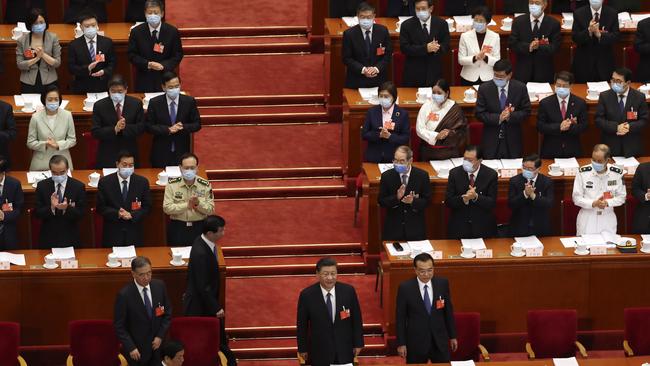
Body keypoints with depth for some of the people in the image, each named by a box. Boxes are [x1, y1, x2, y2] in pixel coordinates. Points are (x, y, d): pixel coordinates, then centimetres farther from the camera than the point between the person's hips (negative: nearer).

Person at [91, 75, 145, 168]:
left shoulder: (136, 103, -1)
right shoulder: (99, 106, -4)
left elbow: (141, 128, -1)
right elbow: (95, 132, -8)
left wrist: (125, 128, -21)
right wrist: (114, 129, -23)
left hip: (129, 153, 1)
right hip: (107, 156, -1)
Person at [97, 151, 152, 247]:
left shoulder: (142, 182, 0)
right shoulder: (105, 182, -3)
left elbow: (147, 207, 2)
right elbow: (100, 207, -2)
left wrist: (132, 215, -16)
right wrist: (117, 214, -19)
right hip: (112, 234, -1)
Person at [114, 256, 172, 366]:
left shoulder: (159, 286, -7)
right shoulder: (124, 295, -20)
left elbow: (168, 313, 4)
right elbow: (119, 326, -13)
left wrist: (160, 336, -5)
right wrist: (131, 348, -17)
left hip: (158, 344, 4)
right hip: (137, 350, -3)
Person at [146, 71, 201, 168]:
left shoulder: (189, 101, -3)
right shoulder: (154, 103, -5)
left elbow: (197, 124, 1)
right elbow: (149, 126, -5)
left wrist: (183, 127, -19)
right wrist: (168, 130, -19)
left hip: (182, 151, 1)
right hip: (161, 152, -1)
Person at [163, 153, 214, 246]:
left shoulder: (205, 185, -1)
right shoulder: (172, 184, -3)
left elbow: (210, 210, -2)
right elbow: (167, 208, -11)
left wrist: (198, 203, -21)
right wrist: (186, 205, -21)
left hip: (199, 227, 1)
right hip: (177, 228, -1)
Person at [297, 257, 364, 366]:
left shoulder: (348, 291, -9)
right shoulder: (307, 295, -12)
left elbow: (356, 319, 0)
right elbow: (301, 324, -3)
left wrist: (358, 343, 3)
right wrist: (303, 348, 1)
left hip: (344, 349, 1)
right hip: (319, 351, -1)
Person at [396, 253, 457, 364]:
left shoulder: (442, 284, -2)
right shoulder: (405, 288, -11)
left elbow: (448, 311, 7)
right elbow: (400, 317, -5)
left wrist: (453, 336, 11)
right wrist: (401, 343, -5)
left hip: (440, 341, 2)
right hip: (416, 342, -2)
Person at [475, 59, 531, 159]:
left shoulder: (520, 88, -4)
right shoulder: (484, 88, -4)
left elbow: (526, 112, 0)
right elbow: (479, 113, -4)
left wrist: (510, 116, -20)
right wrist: (498, 118, -20)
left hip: (513, 141, 0)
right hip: (491, 140, 0)